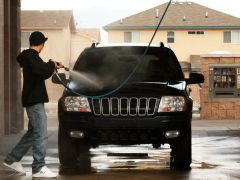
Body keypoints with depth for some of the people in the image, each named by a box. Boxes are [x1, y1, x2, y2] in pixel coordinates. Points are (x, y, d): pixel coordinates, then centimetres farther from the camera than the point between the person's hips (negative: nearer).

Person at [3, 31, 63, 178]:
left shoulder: (29, 56, 16)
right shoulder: (31, 57, -15)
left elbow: (42, 73, 29)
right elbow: (43, 71, -27)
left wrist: (54, 66, 33)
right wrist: (51, 64, -9)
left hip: (34, 100, 11)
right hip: (35, 100, -11)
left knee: (33, 133, 17)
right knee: (41, 134, -10)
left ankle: (12, 159, 23)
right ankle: (39, 168, -9)